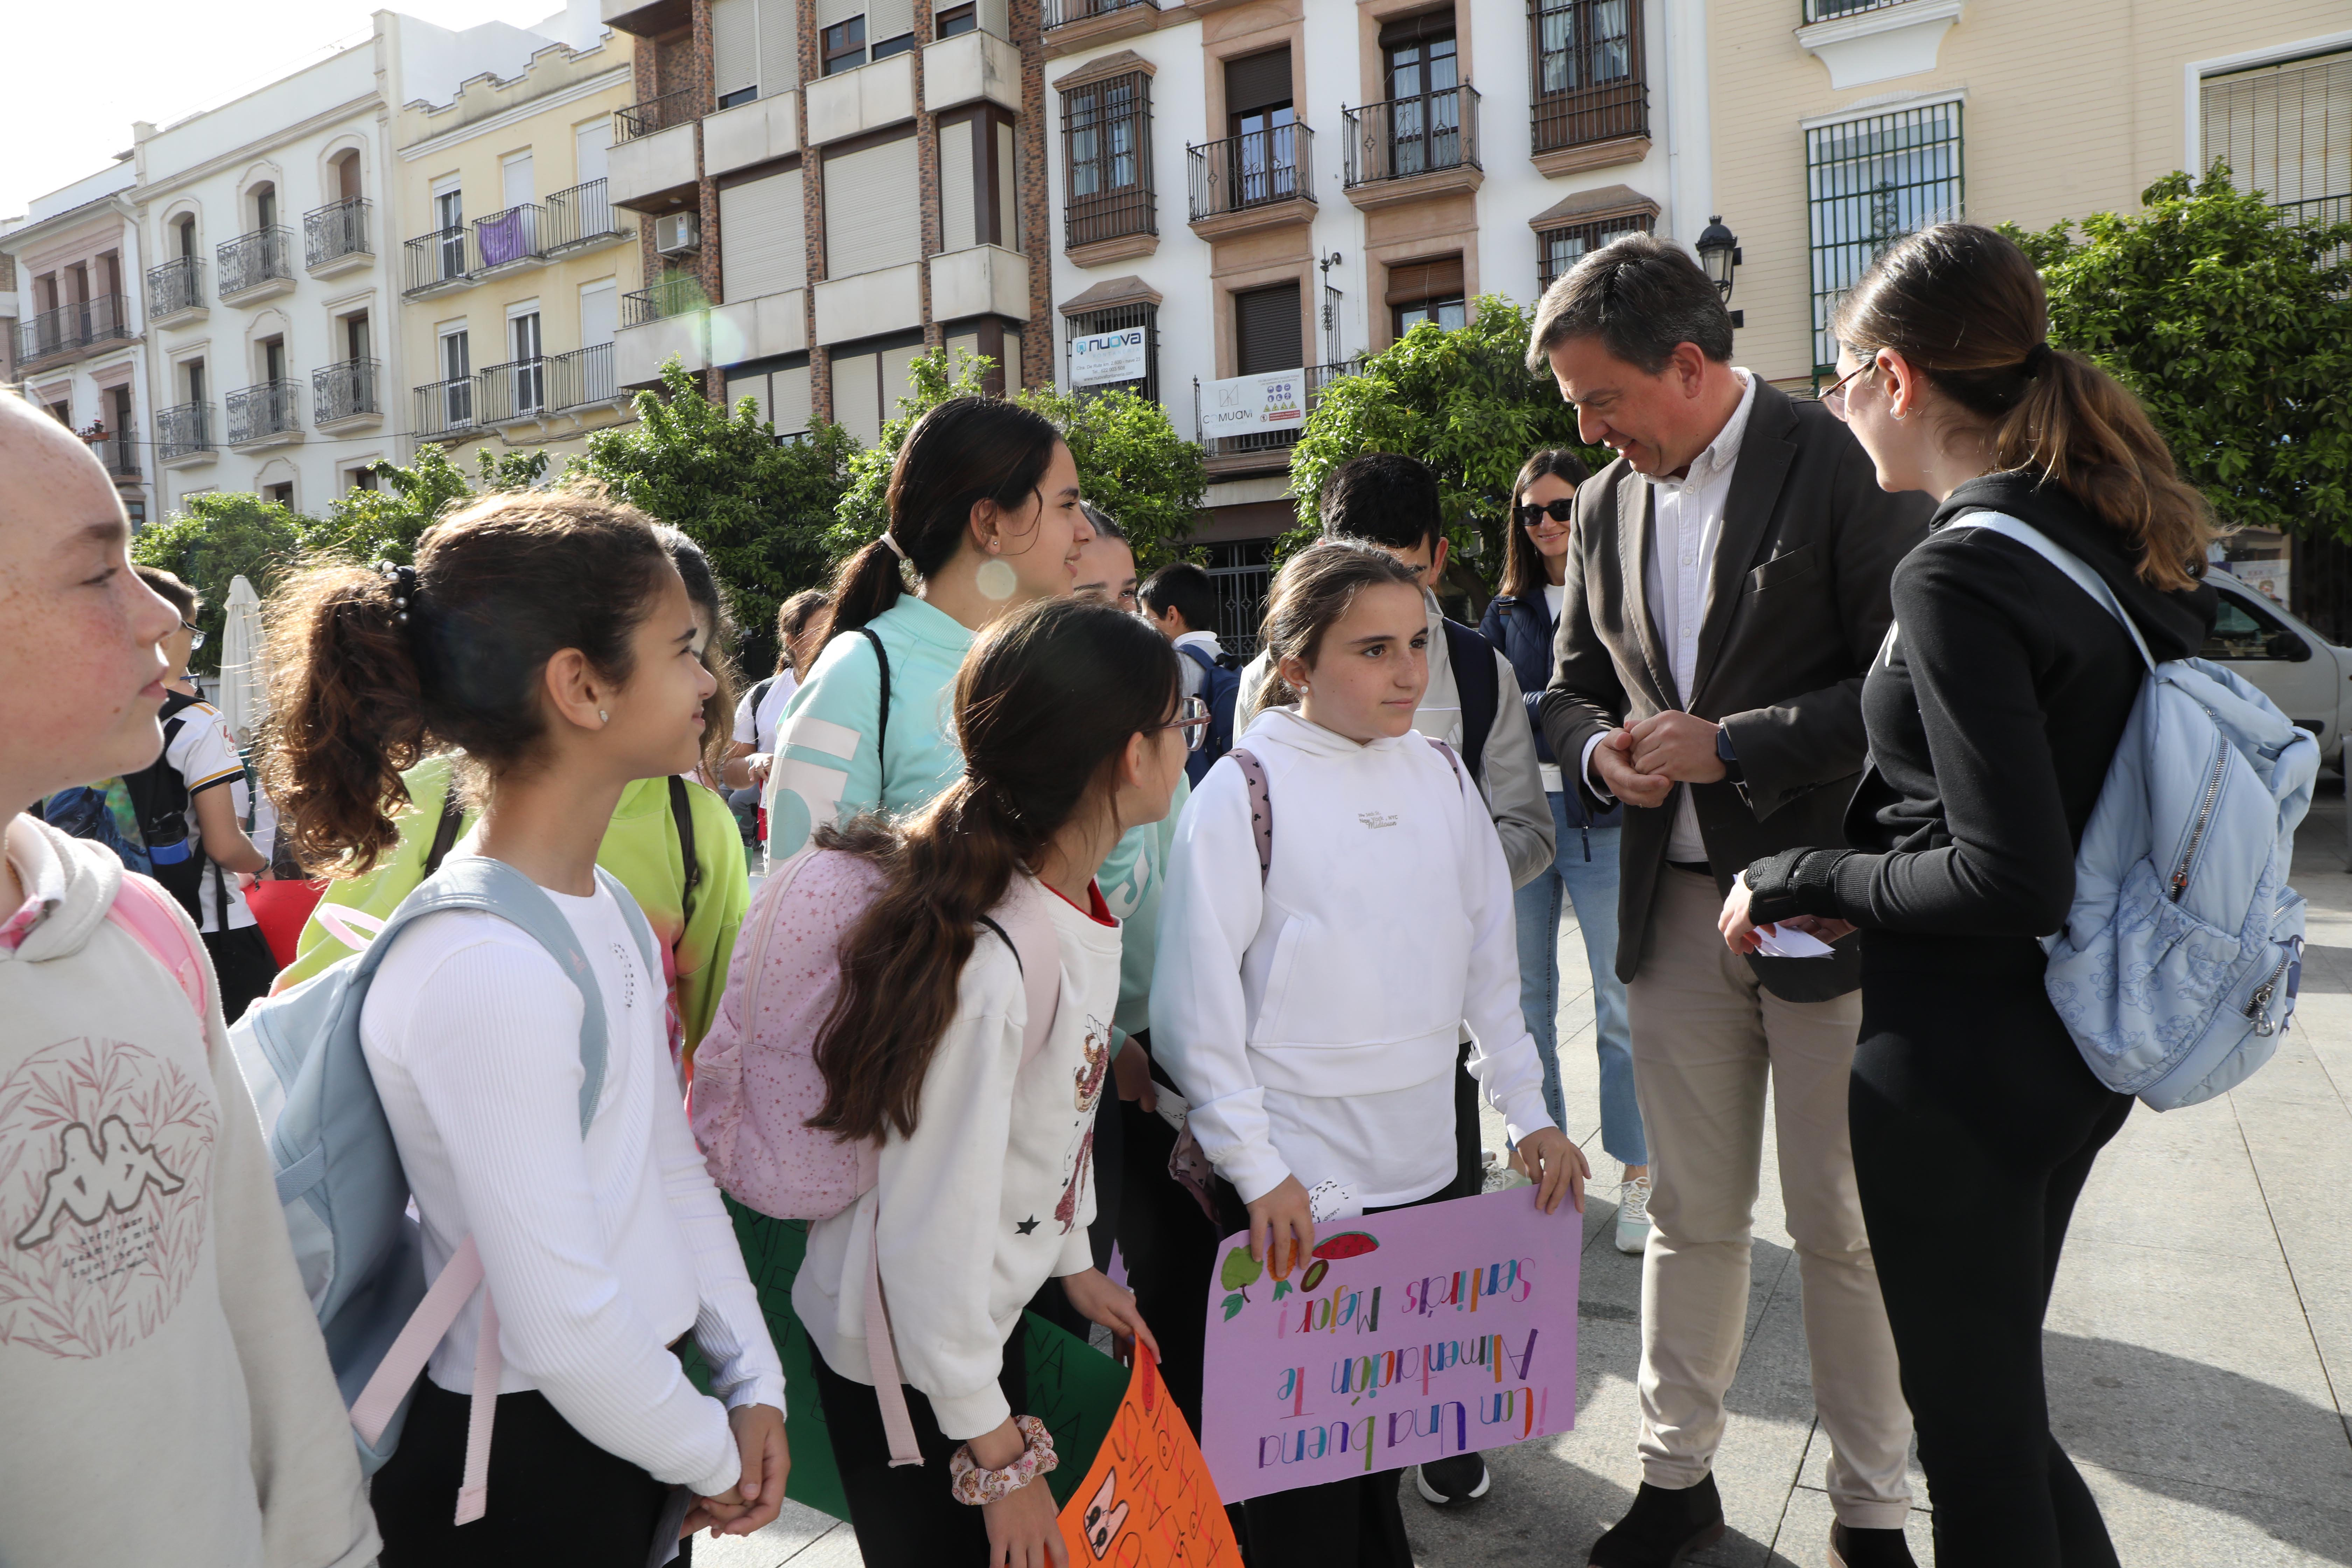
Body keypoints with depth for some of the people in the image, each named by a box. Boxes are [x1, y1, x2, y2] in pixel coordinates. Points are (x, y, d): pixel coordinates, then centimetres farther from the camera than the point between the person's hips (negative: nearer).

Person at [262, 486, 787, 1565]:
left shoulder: (602, 908, 1)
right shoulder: (485, 969, -28)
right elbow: (565, 1331, -25)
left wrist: (752, 1378, 4)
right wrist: (712, 1457, -10)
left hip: (633, 1410, 8)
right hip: (528, 1470, -8)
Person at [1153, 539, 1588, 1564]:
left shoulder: (1441, 773, 4)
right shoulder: (1246, 789, -11)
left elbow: (1488, 966, 11)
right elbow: (1195, 1006, -11)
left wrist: (1528, 1113, 8)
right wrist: (1255, 1168, -14)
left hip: (1430, 1170, 5)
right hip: (1292, 1188, -5)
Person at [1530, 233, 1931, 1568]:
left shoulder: (1839, 466, -9)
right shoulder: (1608, 507, 10)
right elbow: (1573, 691, 18)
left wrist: (1730, 745, -18)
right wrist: (1603, 751, -4)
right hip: (1675, 906, 5)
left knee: (1847, 1228, 6)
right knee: (1693, 1217, 14)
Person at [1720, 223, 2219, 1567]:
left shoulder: (1959, 574, -21)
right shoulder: (2122, 542, 5)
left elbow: (2011, 879, -25)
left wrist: (1800, 882, -12)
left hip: (1960, 1060, -8)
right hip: (2074, 1047, 9)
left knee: (1972, 1425, 10)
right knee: (2002, 1400, 25)